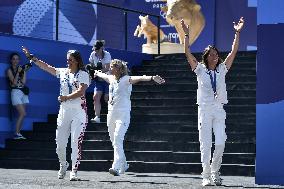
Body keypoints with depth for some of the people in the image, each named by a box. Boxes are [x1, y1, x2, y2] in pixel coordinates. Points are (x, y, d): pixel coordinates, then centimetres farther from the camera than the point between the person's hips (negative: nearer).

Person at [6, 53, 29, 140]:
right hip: (16, 92, -6)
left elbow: (24, 82, 1)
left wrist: (24, 71, -2)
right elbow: (14, 82, -10)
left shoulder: (21, 69, 13)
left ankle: (18, 133, 5)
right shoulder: (10, 70, 0)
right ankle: (16, 134, -12)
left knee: (21, 114, 2)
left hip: (23, 93, 6)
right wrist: (18, 72, -13)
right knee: (23, 114, -16)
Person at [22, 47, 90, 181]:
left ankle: (74, 171, -8)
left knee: (76, 142, -10)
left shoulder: (83, 74, -3)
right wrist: (31, 57, 20)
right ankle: (63, 165, 28)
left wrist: (66, 97, -20)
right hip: (64, 111, 5)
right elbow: (46, 67, 19)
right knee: (60, 142, 3)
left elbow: (81, 91, -16)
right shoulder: (62, 72, 13)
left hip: (79, 112, -5)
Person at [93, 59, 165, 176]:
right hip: (111, 114, 7)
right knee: (114, 141, 13)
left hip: (123, 115, -7)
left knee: (118, 140, -20)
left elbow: (139, 78, -28)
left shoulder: (126, 79, -10)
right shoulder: (111, 78, 11)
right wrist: (97, 73, 58)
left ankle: (116, 167, -28)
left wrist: (152, 78, -46)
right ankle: (123, 165, 29)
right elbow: (103, 75, 36)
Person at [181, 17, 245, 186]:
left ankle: (215, 170, 12)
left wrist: (237, 33, -2)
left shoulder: (222, 69, 9)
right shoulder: (200, 70, 4)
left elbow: (234, 52, 5)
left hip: (219, 110, 2)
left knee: (221, 143, -7)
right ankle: (206, 176, 3)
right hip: (205, 110, -2)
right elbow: (188, 53, -5)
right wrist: (187, 35, -13)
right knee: (205, 144, -3)